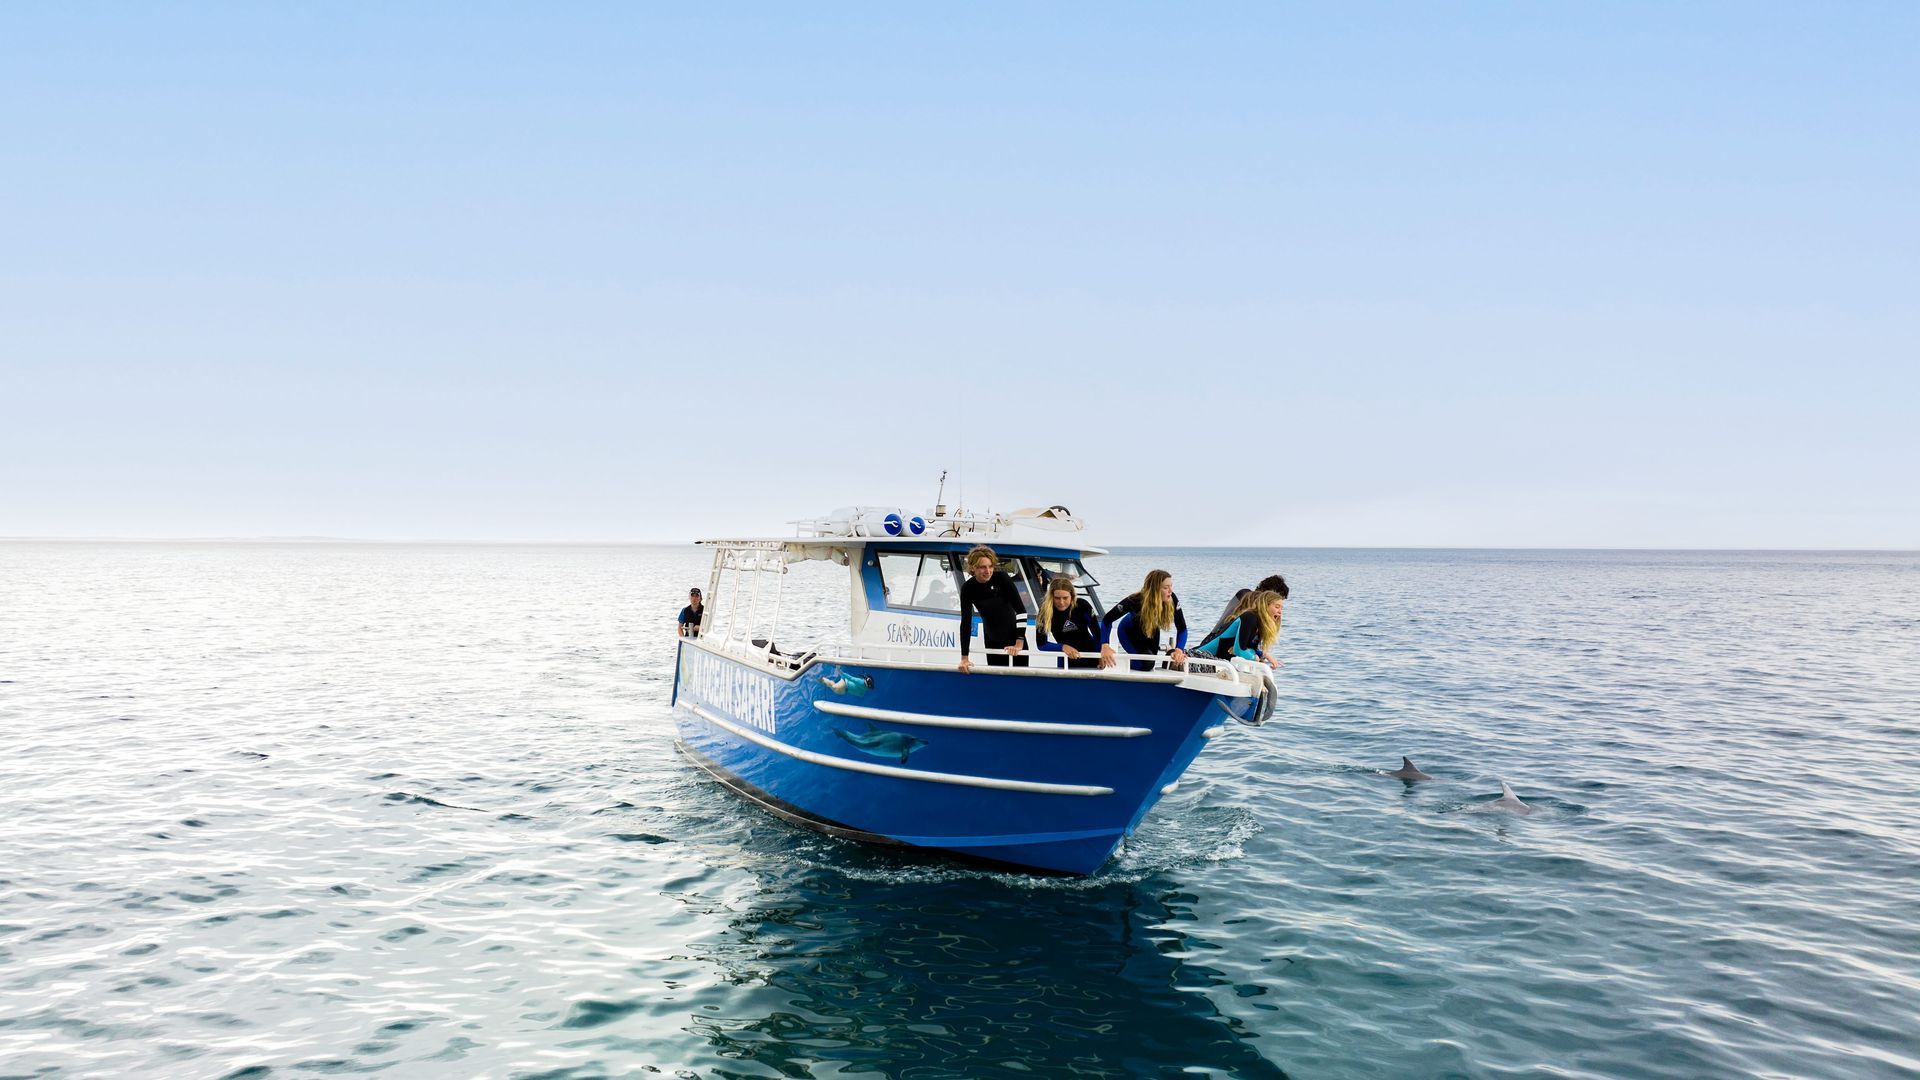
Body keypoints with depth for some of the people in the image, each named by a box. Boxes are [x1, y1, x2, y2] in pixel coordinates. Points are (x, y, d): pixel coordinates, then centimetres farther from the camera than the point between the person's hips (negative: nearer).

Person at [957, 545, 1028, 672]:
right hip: (992, 641, 2)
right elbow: (966, 622, -11)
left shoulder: (1001, 578, -19)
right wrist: (964, 657, -14)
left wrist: (1019, 643, -25)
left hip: (1013, 636, -2)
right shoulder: (967, 588, -12)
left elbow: (1021, 610, -20)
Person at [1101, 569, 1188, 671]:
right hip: (1129, 631, -4)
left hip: (1152, 631, 4)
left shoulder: (1172, 600, -33)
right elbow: (1108, 620, -35)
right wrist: (1105, 646, -48)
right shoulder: (1135, 601, -40)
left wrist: (1179, 650, -45)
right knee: (1147, 663, -24)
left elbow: (1182, 628, -27)